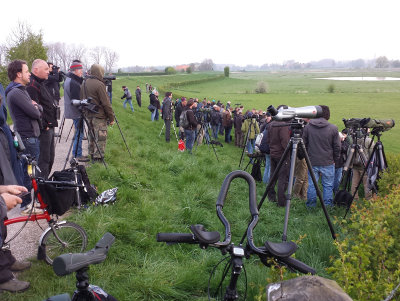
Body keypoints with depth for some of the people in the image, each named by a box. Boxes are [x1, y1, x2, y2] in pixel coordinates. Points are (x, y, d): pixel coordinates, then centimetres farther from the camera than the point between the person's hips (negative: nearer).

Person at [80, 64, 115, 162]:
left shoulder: (84, 83, 9)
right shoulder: (99, 85, -16)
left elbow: (81, 99, 16)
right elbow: (106, 103, -16)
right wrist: (111, 118, -9)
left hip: (88, 115, 8)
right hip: (99, 116, -8)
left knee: (91, 136, 17)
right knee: (100, 137, -1)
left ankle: (92, 154, 26)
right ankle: (98, 157, 1)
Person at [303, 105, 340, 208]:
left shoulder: (308, 127, -2)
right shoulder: (333, 128, -7)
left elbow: (304, 144, 4)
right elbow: (337, 147, -2)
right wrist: (334, 159, 12)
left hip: (312, 162, 2)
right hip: (328, 163, -1)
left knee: (312, 184, 10)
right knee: (328, 185, 9)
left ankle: (311, 205, 20)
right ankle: (328, 206, 16)